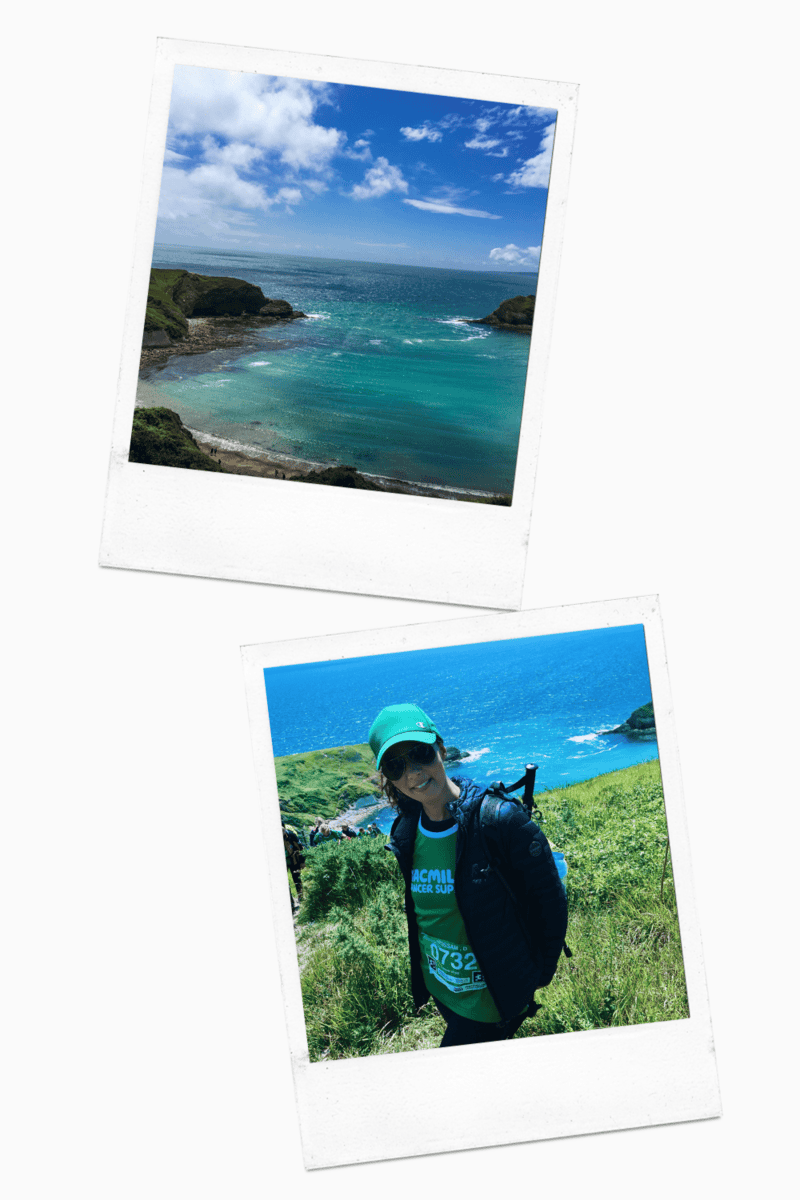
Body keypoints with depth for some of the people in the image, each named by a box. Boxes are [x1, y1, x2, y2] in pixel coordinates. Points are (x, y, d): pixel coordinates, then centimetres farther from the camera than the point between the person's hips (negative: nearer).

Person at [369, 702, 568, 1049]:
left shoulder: (500, 819, -21)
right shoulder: (404, 834, -4)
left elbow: (549, 899, -11)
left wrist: (538, 977, -5)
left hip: (493, 998, -6)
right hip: (440, 991, 6)